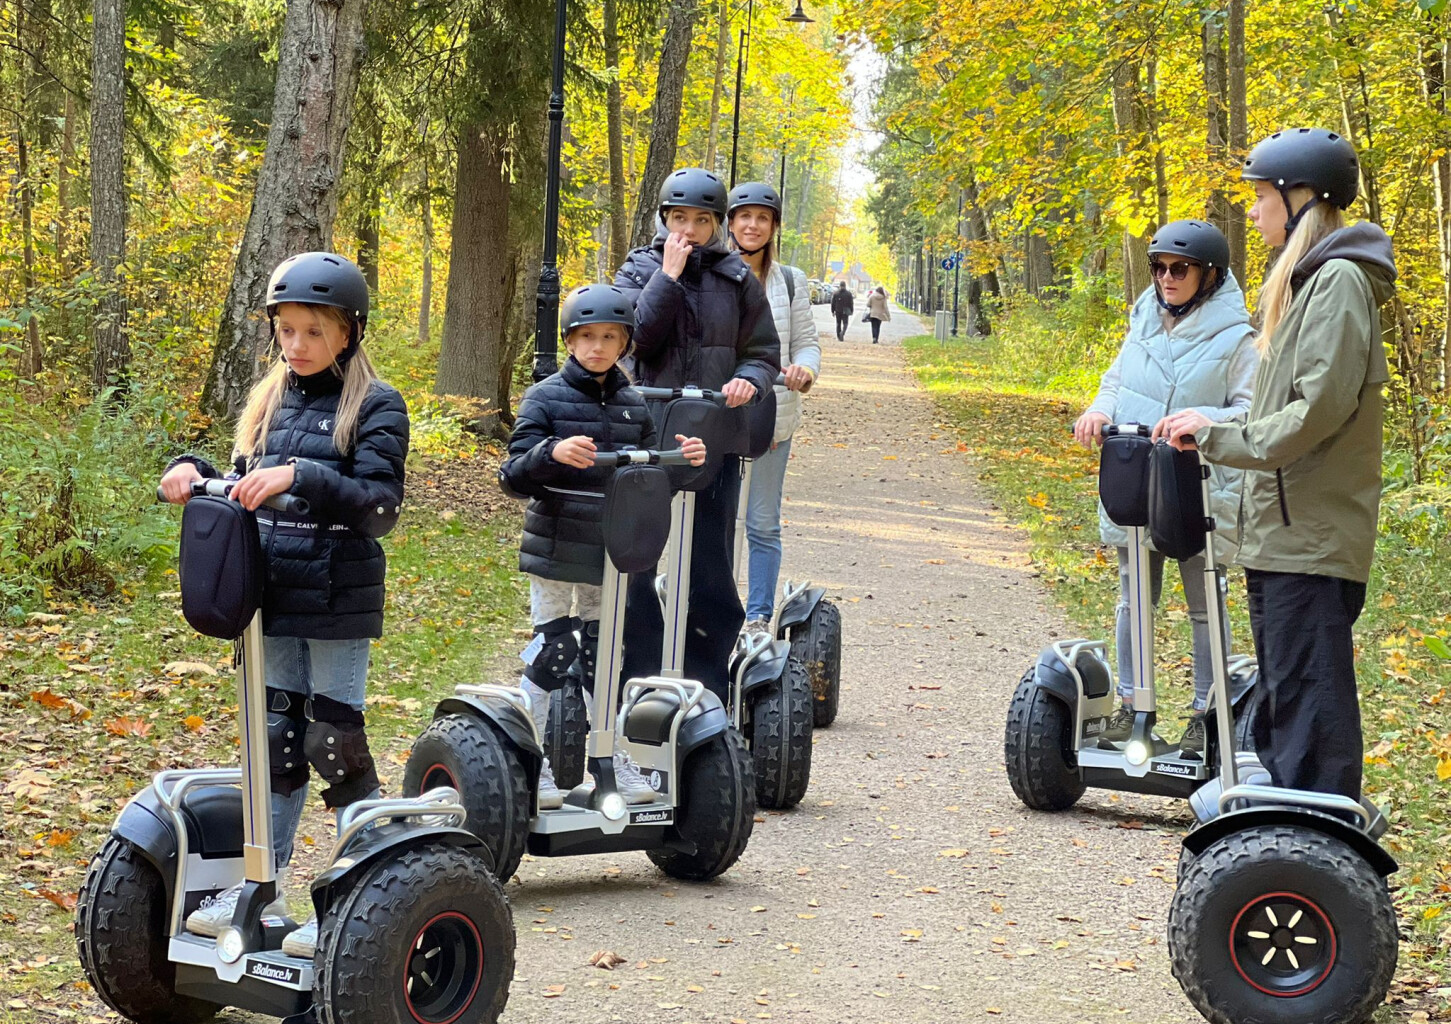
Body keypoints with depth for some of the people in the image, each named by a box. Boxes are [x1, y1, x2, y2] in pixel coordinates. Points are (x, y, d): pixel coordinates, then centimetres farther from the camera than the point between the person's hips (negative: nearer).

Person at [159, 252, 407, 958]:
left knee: (334, 741, -3)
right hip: (275, 604, 6)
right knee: (277, 738, 12)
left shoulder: (375, 406, -7)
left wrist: (299, 476, -29)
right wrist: (194, 472, -3)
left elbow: (379, 503, -17)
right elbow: (245, 494, 16)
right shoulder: (270, 402, 12)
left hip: (339, 605, -6)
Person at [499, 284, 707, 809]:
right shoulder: (546, 397, -6)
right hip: (556, 553, -4)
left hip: (611, 556, 4)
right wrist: (552, 452, -31)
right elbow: (513, 477, -12)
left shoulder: (633, 405, 8)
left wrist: (683, 461, -4)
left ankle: (615, 763, 22)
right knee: (552, 652, -2)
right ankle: (534, 766, 9)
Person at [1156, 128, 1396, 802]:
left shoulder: (1339, 280, -12)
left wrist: (1218, 436, -13)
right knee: (1280, 701, 15)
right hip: (1281, 533, 10)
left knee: (1310, 702, -8)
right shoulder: (1303, 280, 18)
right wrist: (1211, 432, 10)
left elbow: (1320, 408, -20)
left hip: (1311, 537, -10)